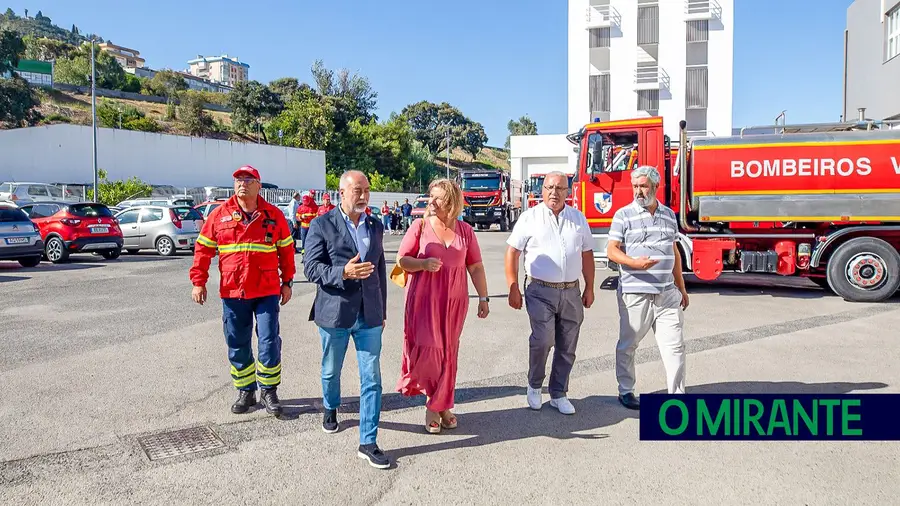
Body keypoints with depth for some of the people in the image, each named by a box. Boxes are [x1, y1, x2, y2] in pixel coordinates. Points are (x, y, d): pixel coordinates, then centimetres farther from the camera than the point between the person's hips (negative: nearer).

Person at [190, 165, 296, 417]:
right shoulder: (220, 214, 2)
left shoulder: (273, 215, 1)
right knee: (237, 346, 11)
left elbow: (286, 250, 7)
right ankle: (246, 392, 27)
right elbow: (203, 249, 5)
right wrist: (198, 282, 0)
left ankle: (269, 391, 16)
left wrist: (287, 282, 6)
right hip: (232, 292, 2)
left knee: (269, 343, -1)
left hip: (267, 292, -1)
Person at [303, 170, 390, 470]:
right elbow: (311, 268, -10)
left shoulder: (376, 226, 8)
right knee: (331, 371, 18)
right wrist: (343, 272, -26)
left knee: (372, 379, -1)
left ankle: (368, 442, 8)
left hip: (369, 315, 3)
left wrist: (382, 311, 15)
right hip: (335, 313, -2)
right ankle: (331, 409, 48)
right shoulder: (322, 225, -6)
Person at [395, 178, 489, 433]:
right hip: (423, 299, -2)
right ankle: (433, 402, 21)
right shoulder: (420, 226, -2)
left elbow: (476, 267, 8)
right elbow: (401, 259, -1)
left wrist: (483, 298, 5)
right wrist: (424, 264, -18)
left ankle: (441, 405, 25)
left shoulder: (465, 231, 4)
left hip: (454, 302, 2)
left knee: (447, 354, 8)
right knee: (427, 350, -5)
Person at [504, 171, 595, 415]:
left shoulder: (578, 218, 10)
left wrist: (589, 288, 11)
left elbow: (587, 255, 15)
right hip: (541, 292, -3)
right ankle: (534, 385, 10)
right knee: (543, 339, -16)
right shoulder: (530, 217, 0)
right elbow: (512, 252, -2)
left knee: (567, 347, 7)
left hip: (571, 292, 4)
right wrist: (513, 289, -7)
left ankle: (559, 394, 24)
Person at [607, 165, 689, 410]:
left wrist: (682, 288, 19)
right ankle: (626, 391, 24)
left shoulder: (669, 215, 12)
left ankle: (677, 395, 12)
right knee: (628, 344, 8)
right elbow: (612, 250, -8)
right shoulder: (624, 215, -3)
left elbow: (674, 252, 18)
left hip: (667, 293, 4)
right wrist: (634, 263, -26)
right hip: (634, 294, -4)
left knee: (675, 346, 3)